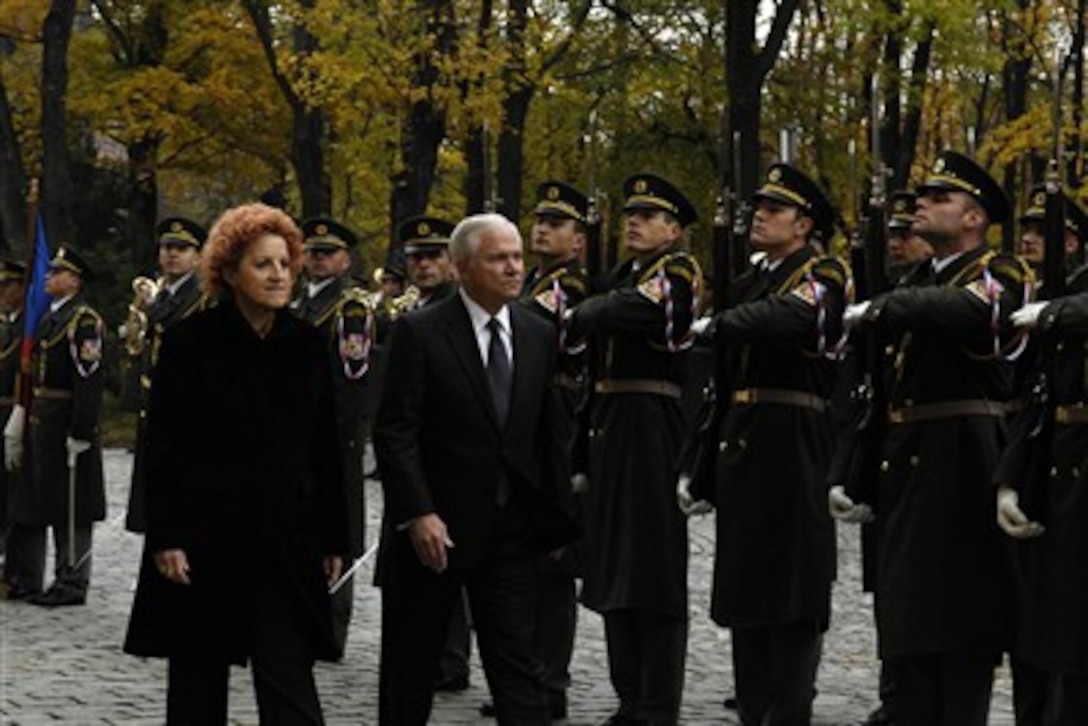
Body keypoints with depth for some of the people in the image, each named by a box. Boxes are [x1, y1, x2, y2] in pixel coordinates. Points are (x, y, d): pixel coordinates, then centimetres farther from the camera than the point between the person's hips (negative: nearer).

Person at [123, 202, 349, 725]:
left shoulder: (306, 345, 5)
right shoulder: (190, 343, -5)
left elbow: (325, 448, 8)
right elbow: (163, 448, -5)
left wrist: (332, 538, 7)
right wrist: (165, 538, -11)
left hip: (286, 539, 2)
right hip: (205, 536, -2)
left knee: (289, 680, -7)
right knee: (198, 681, 9)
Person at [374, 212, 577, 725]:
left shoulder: (539, 336, 7)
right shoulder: (419, 333, -8)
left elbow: (550, 432, 11)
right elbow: (395, 432, -11)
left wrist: (558, 516, 6)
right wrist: (418, 514, -19)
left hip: (512, 529, 3)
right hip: (432, 528, -3)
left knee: (518, 664, 1)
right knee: (410, 668, 9)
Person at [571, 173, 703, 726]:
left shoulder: (677, 270, -8)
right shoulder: (623, 274, 18)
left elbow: (629, 311, -24)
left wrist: (583, 314, -6)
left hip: (652, 427, -9)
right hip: (608, 429, 9)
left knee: (654, 568, -5)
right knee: (615, 566, 11)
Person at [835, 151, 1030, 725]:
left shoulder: (997, 274, -6)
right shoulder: (920, 284, 19)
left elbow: (961, 309, -32)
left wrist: (874, 310, -21)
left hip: (962, 466, -8)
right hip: (906, 469, 8)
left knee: (961, 622, -5)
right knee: (909, 627, 8)